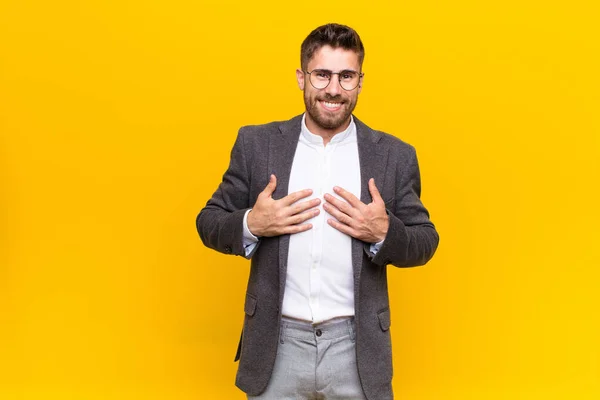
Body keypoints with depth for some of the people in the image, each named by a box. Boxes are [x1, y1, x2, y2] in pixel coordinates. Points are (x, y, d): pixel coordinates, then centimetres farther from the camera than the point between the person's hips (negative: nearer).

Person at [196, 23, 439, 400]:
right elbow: (209, 222, 4)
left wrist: (384, 232, -17)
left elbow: (426, 242, 4)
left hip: (357, 349, 0)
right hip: (276, 345, 0)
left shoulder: (395, 155, -1)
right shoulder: (257, 143, 0)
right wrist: (251, 225, -16)